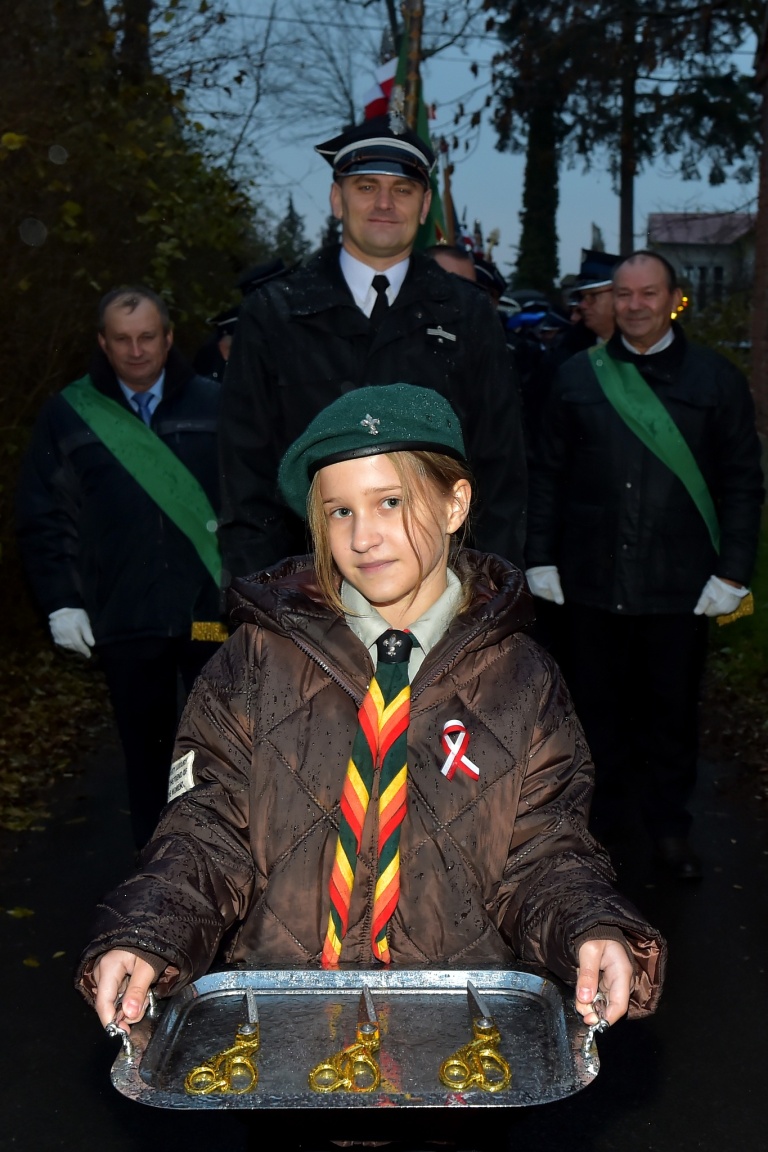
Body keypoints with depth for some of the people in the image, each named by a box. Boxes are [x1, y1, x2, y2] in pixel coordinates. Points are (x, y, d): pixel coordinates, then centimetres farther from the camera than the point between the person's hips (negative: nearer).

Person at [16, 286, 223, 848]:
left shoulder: (213, 403, 1)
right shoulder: (69, 415, 3)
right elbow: (44, 518, 4)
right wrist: (61, 601, -2)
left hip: (213, 610, 0)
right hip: (125, 619, 1)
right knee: (147, 750, 13)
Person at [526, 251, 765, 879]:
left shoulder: (717, 379, 3)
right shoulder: (579, 376, 6)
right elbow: (549, 474, 7)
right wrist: (541, 559, 3)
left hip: (679, 585, -1)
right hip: (591, 581, 1)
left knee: (672, 710, 10)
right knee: (599, 707, 12)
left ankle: (670, 826, 27)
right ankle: (602, 819, 30)